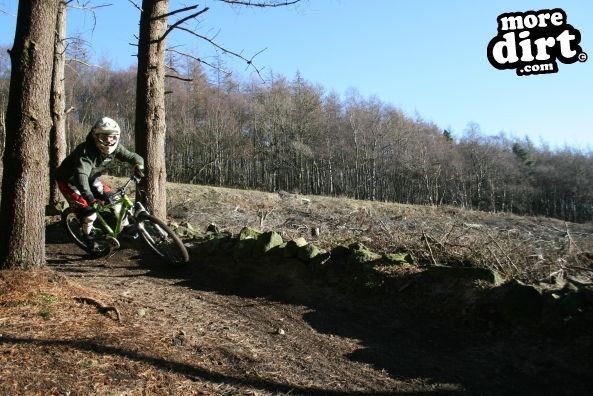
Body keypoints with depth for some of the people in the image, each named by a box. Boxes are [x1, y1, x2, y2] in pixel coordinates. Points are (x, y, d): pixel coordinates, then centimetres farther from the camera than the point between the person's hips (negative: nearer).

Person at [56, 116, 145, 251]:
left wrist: (138, 164, -35)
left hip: (91, 178, 7)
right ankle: (88, 237, 11)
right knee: (89, 213, -16)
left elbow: (132, 156, -10)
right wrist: (90, 198, -64)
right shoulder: (86, 151, -38)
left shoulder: (114, 148, -18)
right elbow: (81, 175, -51)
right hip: (70, 180, -7)